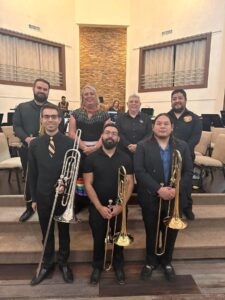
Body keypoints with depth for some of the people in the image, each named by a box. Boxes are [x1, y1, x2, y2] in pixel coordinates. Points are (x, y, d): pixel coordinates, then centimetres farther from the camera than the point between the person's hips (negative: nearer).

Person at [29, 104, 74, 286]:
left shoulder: (69, 143, -9)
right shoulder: (34, 144, 0)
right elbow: (32, 173, 3)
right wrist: (34, 198, 4)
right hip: (43, 197, 2)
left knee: (64, 232, 16)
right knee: (46, 233, 18)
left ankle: (63, 263, 39)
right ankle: (47, 264, 39)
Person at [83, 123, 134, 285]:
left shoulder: (126, 158, -2)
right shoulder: (91, 158, -5)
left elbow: (130, 183, -3)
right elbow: (88, 184, -7)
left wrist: (120, 205, -13)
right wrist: (100, 207, -12)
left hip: (119, 208, 1)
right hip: (97, 208, 0)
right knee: (98, 240, 14)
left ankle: (119, 266, 39)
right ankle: (97, 267, 38)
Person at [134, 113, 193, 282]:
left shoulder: (182, 146, 3)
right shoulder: (143, 147, -4)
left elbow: (188, 171, -2)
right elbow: (139, 172, -14)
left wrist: (176, 190, -16)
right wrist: (158, 189, -22)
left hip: (175, 199, 2)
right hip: (151, 199, -2)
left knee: (171, 233, 17)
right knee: (151, 233, 14)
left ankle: (167, 262, 42)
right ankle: (151, 262, 39)